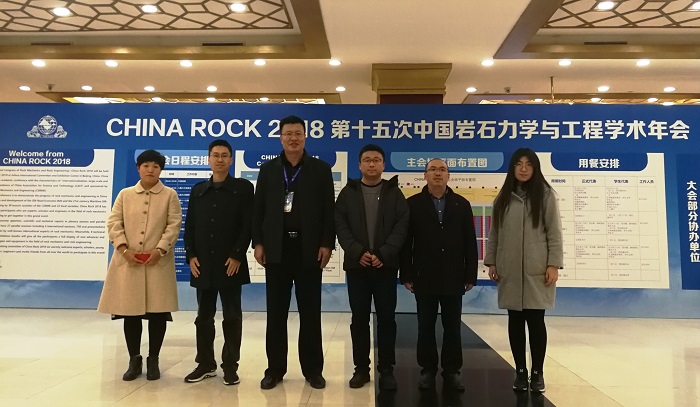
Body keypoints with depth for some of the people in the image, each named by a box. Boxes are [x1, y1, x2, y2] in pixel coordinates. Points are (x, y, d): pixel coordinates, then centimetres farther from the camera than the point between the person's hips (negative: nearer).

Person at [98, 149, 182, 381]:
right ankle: (134, 360, 20)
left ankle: (153, 360, 15)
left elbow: (174, 225, -3)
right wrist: (124, 249, -10)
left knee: (157, 312, 1)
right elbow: (114, 223, 4)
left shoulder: (170, 195, 6)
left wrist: (160, 250, -15)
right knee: (130, 312, 6)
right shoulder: (125, 194, 12)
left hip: (158, 263, -2)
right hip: (128, 262, 2)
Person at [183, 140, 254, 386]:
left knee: (232, 317, 3)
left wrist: (237, 256, -13)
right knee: (204, 317, 11)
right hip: (203, 265, 4)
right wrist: (191, 255, 0)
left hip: (231, 263, -4)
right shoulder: (198, 190, 14)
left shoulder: (243, 188, 2)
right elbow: (190, 226, 11)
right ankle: (205, 364, 24)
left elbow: (248, 225, -6)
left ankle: (230, 366, 13)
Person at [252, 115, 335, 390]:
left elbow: (329, 210, 0)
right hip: (277, 248, 2)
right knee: (276, 312, 8)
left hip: (308, 248, -1)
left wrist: (327, 243, -8)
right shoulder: (268, 169, 9)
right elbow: (259, 208, 6)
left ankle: (312, 369, 18)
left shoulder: (320, 169, 4)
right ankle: (275, 368, 20)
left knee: (310, 312, 6)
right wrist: (258, 242, -2)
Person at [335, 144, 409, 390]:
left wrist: (383, 254, -14)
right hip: (357, 264, 1)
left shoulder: (394, 193, 7)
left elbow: (401, 226, -2)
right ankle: (361, 368, 18)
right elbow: (340, 225, -1)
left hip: (385, 265, 0)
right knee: (359, 318, 7)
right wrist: (357, 252, -14)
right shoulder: (348, 192, 8)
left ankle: (386, 369, 15)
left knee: (386, 317, 4)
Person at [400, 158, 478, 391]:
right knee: (426, 326, 8)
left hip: (453, 278, 2)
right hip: (424, 278, -1)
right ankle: (428, 370, 21)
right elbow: (406, 242, -2)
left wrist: (470, 275, -1)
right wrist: (406, 275, -6)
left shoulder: (462, 204, 8)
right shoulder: (413, 204, 2)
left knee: (453, 327, 8)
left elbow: (470, 243, 5)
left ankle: (451, 371, 21)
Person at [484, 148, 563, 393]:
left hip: (537, 270, -3)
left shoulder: (545, 195, 0)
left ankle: (537, 372, 17)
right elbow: (494, 232, 11)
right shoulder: (503, 197, 10)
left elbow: (554, 232, -3)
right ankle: (520, 371, 20)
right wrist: (491, 261, 7)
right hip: (509, 271, 3)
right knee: (515, 321, 8)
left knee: (535, 320, 1)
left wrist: (554, 264, -9)